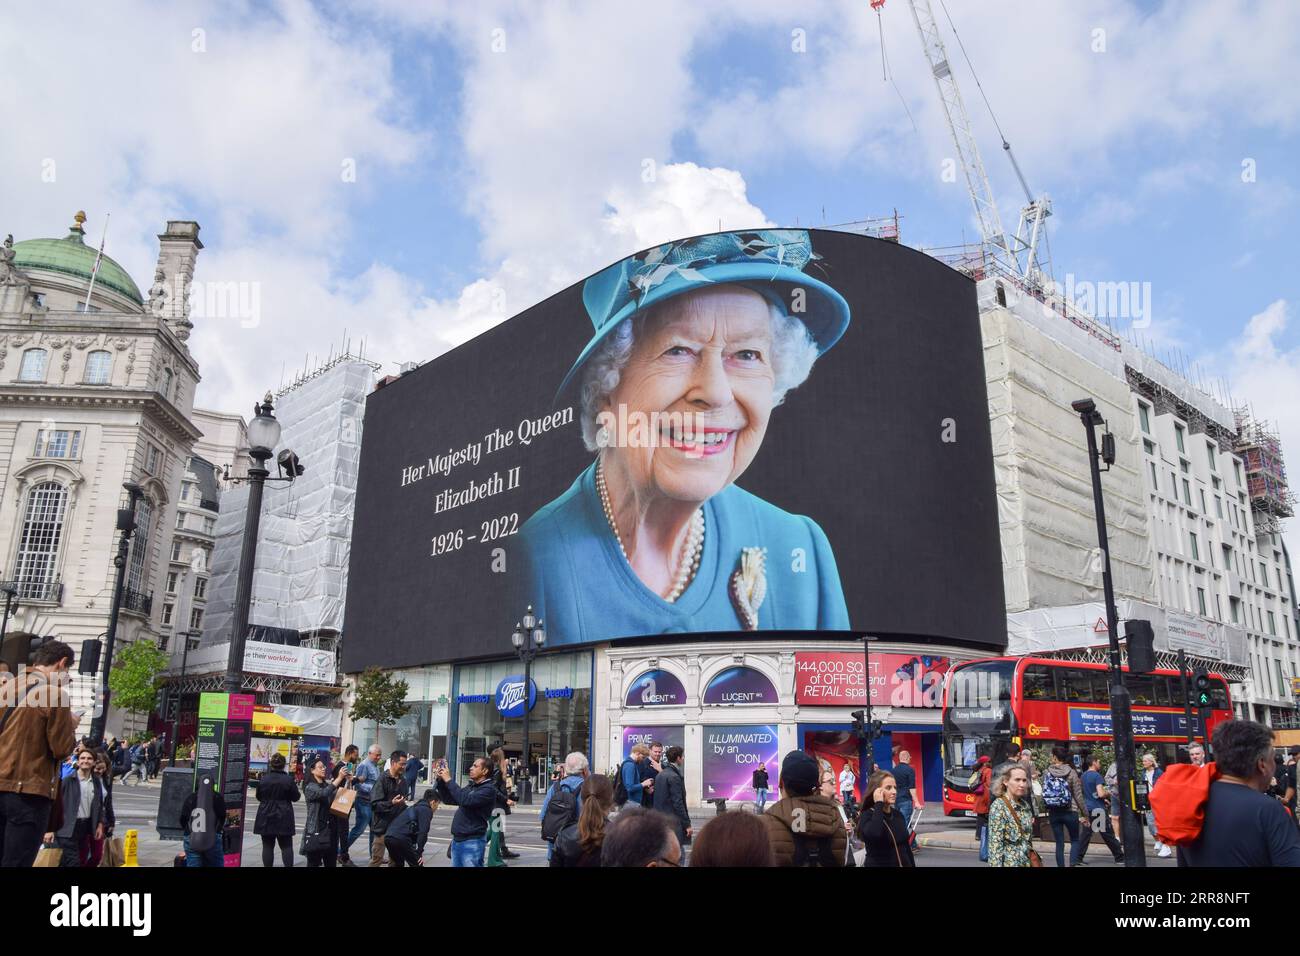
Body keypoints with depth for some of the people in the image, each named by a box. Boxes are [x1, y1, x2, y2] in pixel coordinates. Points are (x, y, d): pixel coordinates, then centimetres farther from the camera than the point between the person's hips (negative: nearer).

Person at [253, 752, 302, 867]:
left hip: (266, 817, 1)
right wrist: (299, 793, 19)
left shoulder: (263, 779, -5)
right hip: (283, 817, -1)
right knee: (286, 846, 7)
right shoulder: (288, 780, -11)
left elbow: (259, 797, 7)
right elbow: (295, 797, -2)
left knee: (268, 846, 7)